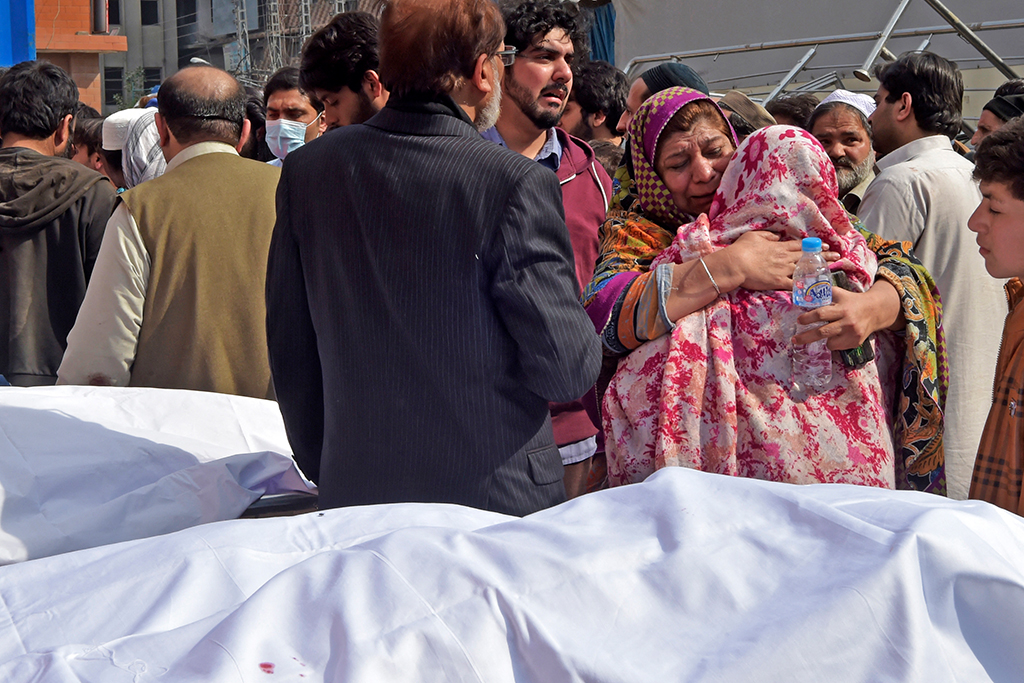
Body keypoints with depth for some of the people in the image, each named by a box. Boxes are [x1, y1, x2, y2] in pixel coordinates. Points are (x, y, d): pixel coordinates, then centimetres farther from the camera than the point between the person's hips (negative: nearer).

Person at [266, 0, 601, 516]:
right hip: (496, 498, -5)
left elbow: (290, 353, 6)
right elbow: (568, 370, -15)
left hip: (352, 493, 5)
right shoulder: (516, 184, -17)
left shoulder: (305, 170, -1)